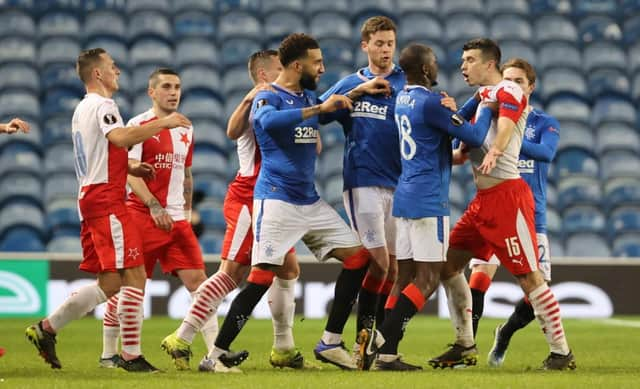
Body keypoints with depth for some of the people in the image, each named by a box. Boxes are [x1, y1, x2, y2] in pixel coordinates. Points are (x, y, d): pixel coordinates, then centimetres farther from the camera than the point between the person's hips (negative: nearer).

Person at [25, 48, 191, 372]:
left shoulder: (83, 108, 23)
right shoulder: (102, 105, -9)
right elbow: (122, 137, -28)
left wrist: (130, 169, 18)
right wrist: (164, 122, -23)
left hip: (90, 199, 10)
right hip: (107, 200, -10)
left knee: (109, 284, 11)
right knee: (134, 276, -11)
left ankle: (46, 329, 13)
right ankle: (131, 355, -11)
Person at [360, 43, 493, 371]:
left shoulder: (403, 99, 13)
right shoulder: (430, 101, -13)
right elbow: (474, 136, -7)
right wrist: (487, 109, 7)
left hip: (404, 197, 9)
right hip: (427, 201, -9)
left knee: (406, 276, 8)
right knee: (427, 280, -6)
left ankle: (387, 353, 1)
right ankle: (381, 340, -17)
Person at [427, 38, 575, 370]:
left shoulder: (508, 92, -8)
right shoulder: (482, 95, 19)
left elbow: (504, 128, -30)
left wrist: (493, 152, -48)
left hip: (507, 194, -10)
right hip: (482, 198, 10)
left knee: (528, 275, -10)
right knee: (449, 264, 8)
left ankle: (561, 353, -2)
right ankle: (465, 346, 17)